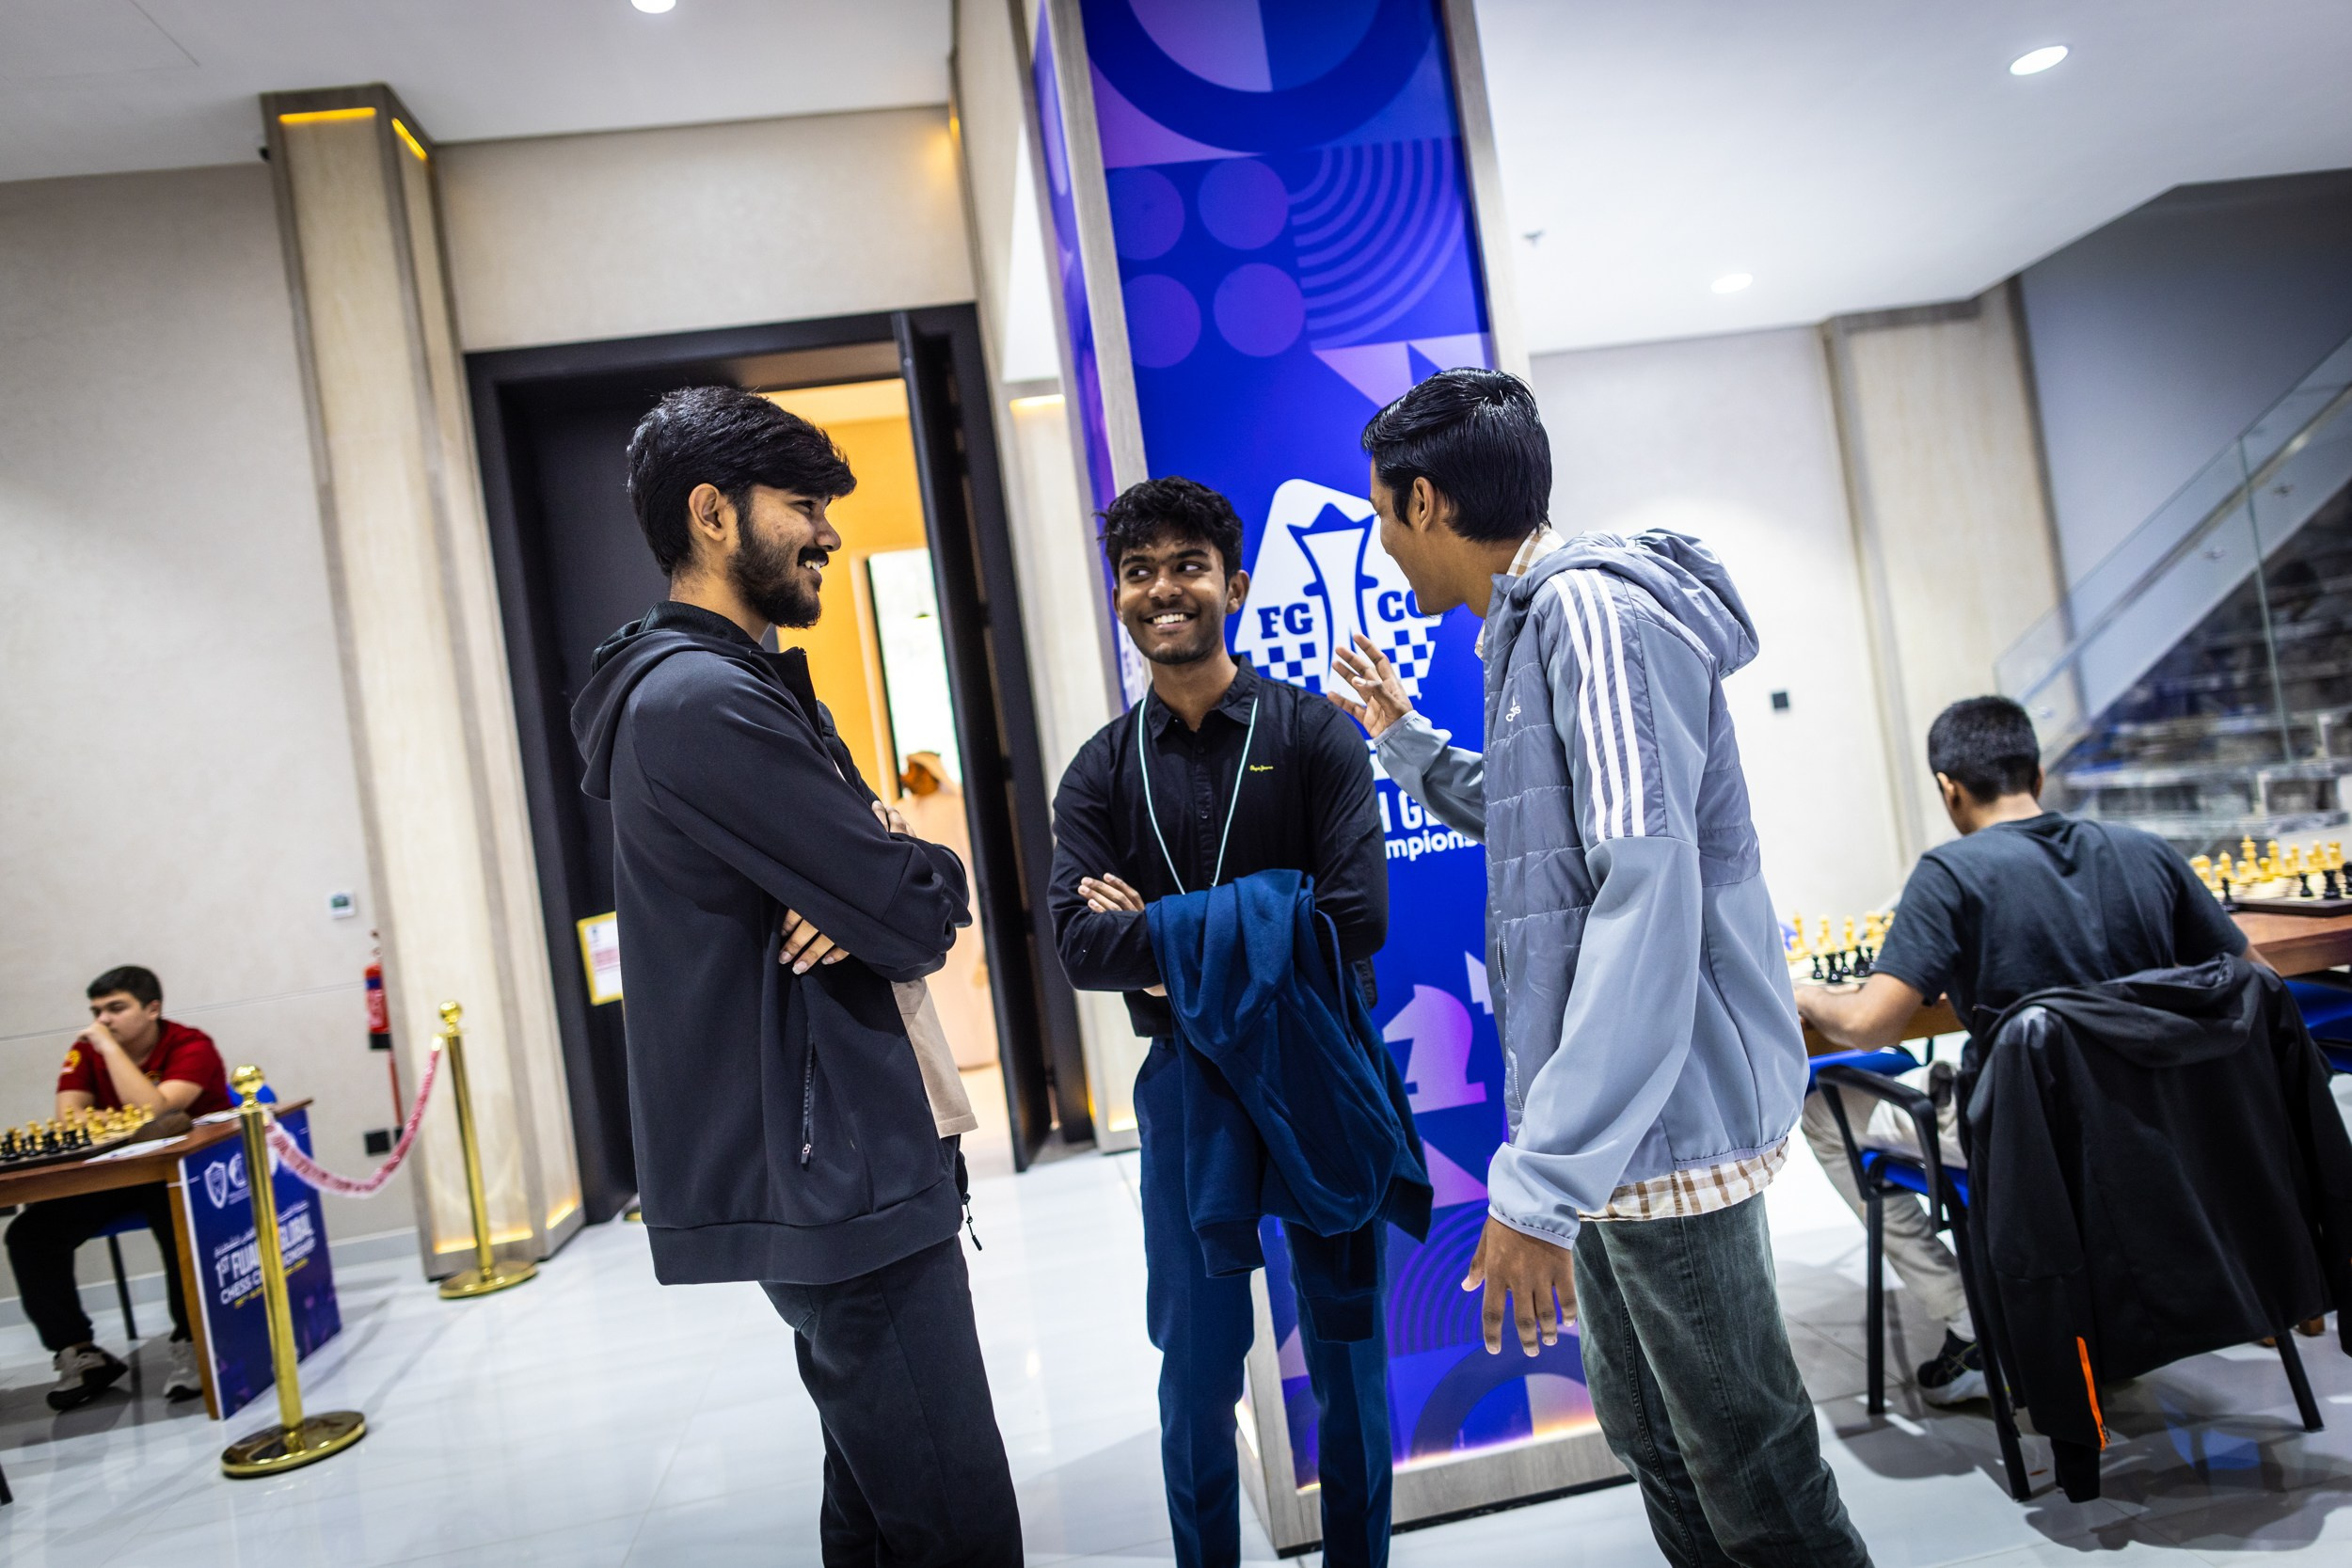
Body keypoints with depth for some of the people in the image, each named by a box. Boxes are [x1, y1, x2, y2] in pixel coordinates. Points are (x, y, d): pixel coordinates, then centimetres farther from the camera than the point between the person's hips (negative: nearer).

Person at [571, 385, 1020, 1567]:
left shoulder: (748, 687, 16)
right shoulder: (702, 699, -17)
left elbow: (888, 874, 13)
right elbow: (920, 916, -21)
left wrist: (874, 883, -10)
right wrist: (915, 875, 2)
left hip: (835, 1164, 11)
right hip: (831, 1174, -11)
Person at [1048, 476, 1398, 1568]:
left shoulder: (1313, 734, -6)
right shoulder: (1102, 772, 2)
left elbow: (1354, 922, -18)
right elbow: (1081, 947, -12)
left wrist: (1164, 933, -16)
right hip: (1186, 1081, 2)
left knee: (1345, 1355, 13)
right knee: (1198, 1368, 12)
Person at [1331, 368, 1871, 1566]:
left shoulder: (1594, 612, -17)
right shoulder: (1536, 624, 14)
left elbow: (1646, 895, -27)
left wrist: (1542, 1178, -29)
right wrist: (1406, 742, 26)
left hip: (1663, 1119, -10)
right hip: (1613, 1119, 10)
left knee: (1750, 1467, 4)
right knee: (1650, 1436, 21)